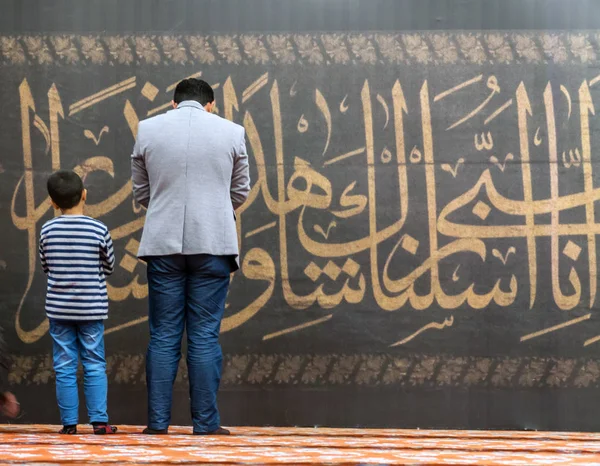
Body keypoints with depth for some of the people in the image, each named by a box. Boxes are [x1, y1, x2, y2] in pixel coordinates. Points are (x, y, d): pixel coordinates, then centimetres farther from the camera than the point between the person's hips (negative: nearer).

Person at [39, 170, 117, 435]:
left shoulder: (48, 230, -4)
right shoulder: (99, 230, -9)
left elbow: (45, 266, 8)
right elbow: (109, 266, 4)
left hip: (58, 309, 1)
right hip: (91, 309, -1)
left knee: (64, 367, 5)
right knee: (94, 366, 5)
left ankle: (69, 423, 6)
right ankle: (99, 421, 2)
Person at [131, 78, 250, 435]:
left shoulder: (148, 130, 3)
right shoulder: (231, 132, 1)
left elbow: (141, 193, 11)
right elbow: (240, 192, 12)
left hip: (163, 244, 1)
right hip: (213, 244, -1)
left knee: (164, 336, 6)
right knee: (205, 336, 3)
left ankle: (158, 422, 5)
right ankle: (206, 423, 3)